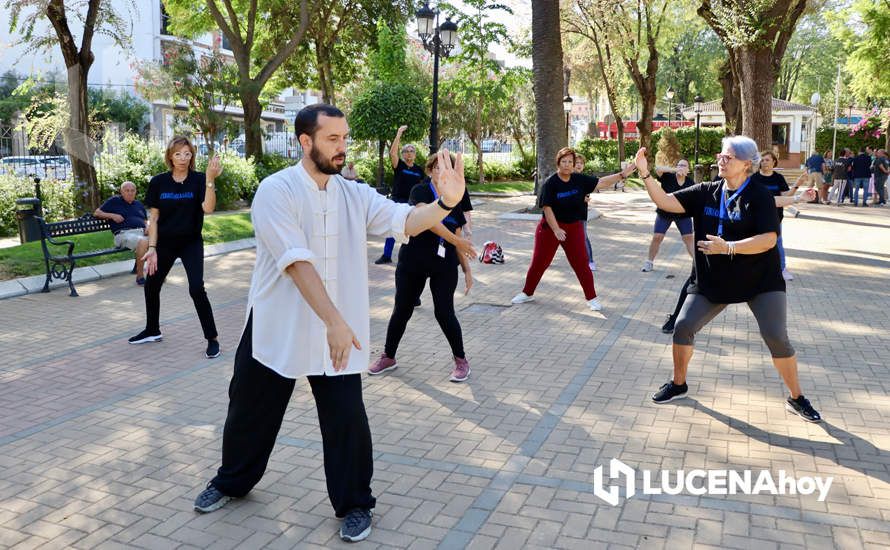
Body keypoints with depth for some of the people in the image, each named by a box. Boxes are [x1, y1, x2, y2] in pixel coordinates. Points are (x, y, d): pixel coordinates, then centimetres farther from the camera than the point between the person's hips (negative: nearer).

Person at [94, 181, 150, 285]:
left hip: (142, 232, 5)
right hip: (124, 233, -5)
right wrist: (112, 215, -3)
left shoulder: (139, 204, 28)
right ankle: (140, 276, -30)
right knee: (143, 242, -40)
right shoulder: (114, 201, 15)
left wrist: (147, 227, 6)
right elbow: (96, 213, 14)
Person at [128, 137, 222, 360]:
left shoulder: (198, 180, -10)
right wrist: (152, 248, -6)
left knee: (197, 289, -15)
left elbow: (208, 208, -27)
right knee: (151, 286, 15)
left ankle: (212, 339, -2)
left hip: (191, 243, -4)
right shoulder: (158, 182, -4)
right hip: (164, 243, 4)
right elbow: (153, 218, 0)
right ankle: (152, 330, 39)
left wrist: (211, 179, -37)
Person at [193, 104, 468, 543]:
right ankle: (232, 481, 44)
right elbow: (297, 262, -24)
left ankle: (354, 503, 24)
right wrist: (334, 321, -31)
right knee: (251, 410, 17)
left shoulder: (356, 195, 1)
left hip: (339, 330, 2)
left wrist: (445, 202, -35)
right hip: (277, 326, -2)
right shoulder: (276, 190, -14)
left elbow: (406, 220, -15)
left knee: (347, 419, 3)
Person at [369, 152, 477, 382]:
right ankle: (389, 357, 27)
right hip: (412, 262, -2)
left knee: (444, 312, -2)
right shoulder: (420, 191, -9)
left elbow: (458, 239, 10)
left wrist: (467, 269, 6)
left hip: (444, 265, 2)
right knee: (402, 310, 8)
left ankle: (461, 360, 16)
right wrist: (456, 240, -29)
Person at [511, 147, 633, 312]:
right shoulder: (550, 183, -14)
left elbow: (602, 182, -3)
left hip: (574, 227, 2)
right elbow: (547, 208, -17)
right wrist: (556, 229, -25)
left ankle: (592, 298, 11)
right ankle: (527, 293, 23)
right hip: (550, 227, -2)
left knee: (581, 263, 1)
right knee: (539, 262, 6)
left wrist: (622, 174, -14)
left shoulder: (579, 179, -4)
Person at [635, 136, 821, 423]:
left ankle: (796, 398, 13)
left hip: (760, 281, -4)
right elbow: (666, 202, -5)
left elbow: (769, 239, -23)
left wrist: (728, 247, -33)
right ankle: (678, 384, 21)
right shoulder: (706, 192, 1)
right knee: (683, 327, -1)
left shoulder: (760, 195, -13)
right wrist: (645, 174, -18)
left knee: (777, 338, -9)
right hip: (712, 280, 4)